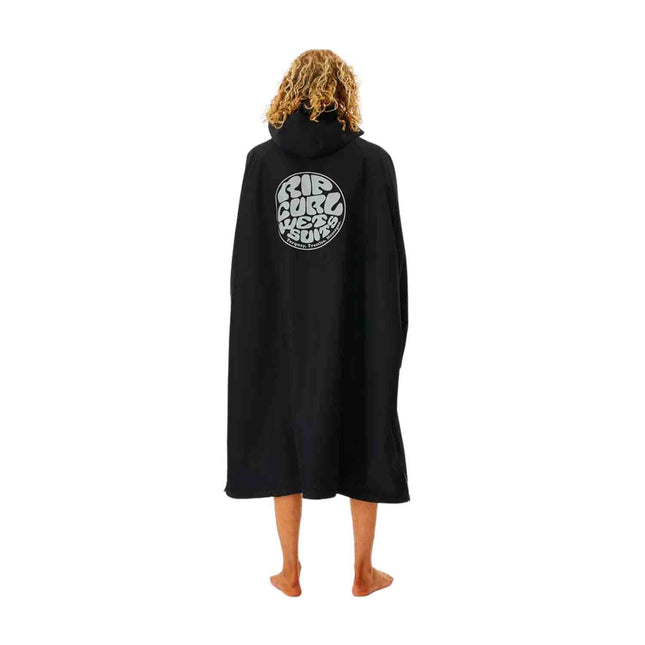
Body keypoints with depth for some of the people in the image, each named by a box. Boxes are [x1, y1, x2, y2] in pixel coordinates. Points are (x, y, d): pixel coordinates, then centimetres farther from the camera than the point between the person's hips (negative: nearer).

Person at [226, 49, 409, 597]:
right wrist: (392, 335, 1)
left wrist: (252, 328, 6)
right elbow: (389, 258, -8)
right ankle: (363, 572, 26)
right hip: (355, 327, -1)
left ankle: (291, 572, 26)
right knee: (361, 440, 14)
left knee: (285, 440, 15)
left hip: (282, 325, 2)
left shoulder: (262, 159, -3)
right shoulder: (372, 160, -9)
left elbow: (248, 257, -2)